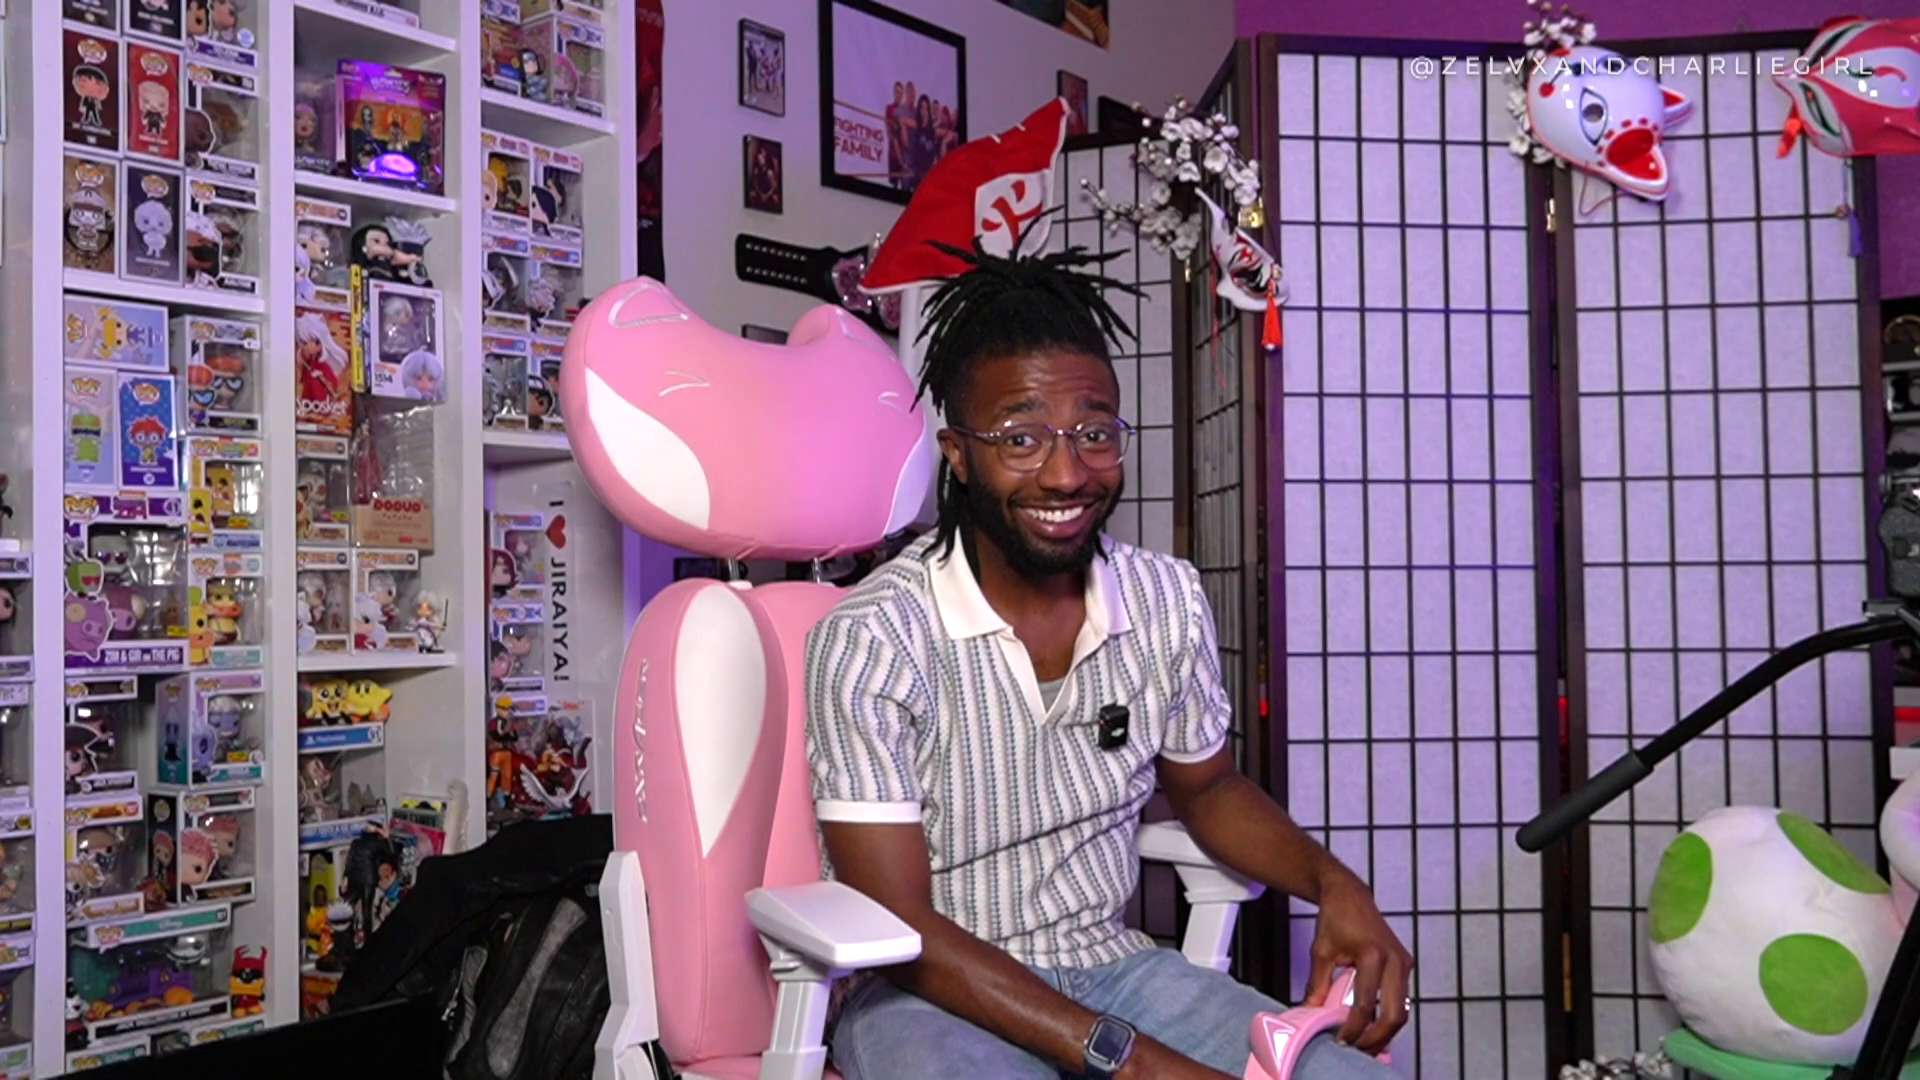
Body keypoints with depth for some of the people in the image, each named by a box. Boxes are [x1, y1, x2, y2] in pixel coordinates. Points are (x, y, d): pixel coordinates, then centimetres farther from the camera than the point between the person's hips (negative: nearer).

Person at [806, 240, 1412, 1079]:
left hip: (1111, 967, 5)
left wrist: (1334, 885, -3)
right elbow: (899, 929, -18)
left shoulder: (1168, 599, -1)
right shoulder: (873, 640, -17)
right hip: (932, 992, -4)